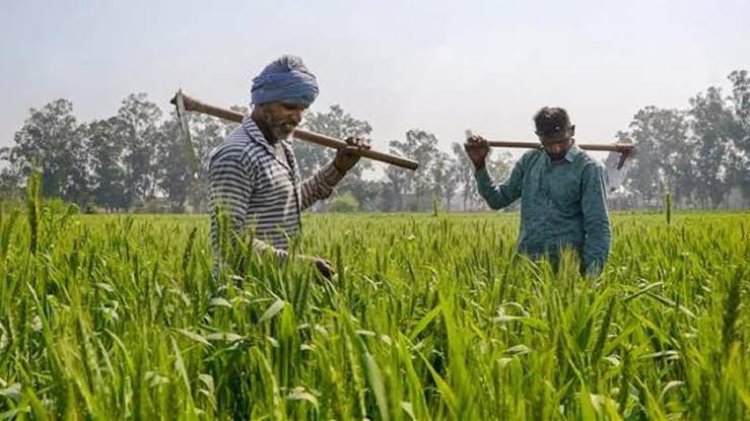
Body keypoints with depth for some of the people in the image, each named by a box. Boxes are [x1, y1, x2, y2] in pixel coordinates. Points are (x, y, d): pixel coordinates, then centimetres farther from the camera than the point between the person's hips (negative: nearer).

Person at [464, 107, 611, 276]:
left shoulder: (588, 168, -4)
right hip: (526, 264, 4)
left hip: (565, 268, -4)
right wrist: (479, 164, 5)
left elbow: (597, 228, -7)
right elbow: (498, 200, 17)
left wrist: (591, 276, -16)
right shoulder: (530, 160, 11)